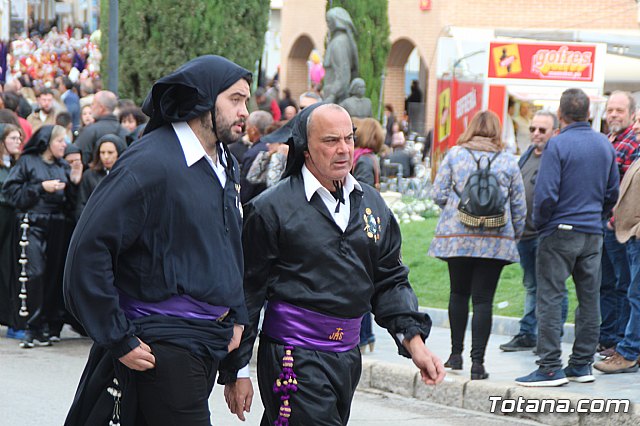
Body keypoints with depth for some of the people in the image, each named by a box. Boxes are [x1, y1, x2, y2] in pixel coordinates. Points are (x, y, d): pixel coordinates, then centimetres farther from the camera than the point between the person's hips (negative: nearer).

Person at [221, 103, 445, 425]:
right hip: (294, 358, -6)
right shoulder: (271, 208, -6)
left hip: (347, 358, 6)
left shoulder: (372, 204, 12)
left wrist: (414, 343, 1)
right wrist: (234, 372, -2)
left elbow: (389, 281, 16)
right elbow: (247, 292, -3)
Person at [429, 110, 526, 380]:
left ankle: (456, 354, 19)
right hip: (496, 240, 0)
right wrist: (515, 236, 20)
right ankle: (477, 362, -3)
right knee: (483, 299, 0)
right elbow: (519, 207, 6)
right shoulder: (508, 162, 3)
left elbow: (438, 194, 1)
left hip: (457, 236, 1)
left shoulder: (454, 155, 1)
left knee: (459, 293, 16)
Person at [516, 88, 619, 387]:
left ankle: (550, 367, -7)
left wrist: (539, 223, -2)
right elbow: (612, 193, 14)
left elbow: (546, 193, -17)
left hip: (560, 231, -6)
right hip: (593, 233, 6)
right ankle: (581, 365, 15)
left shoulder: (558, 145, -13)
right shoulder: (605, 144, 7)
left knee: (550, 297, -4)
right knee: (589, 298, 10)